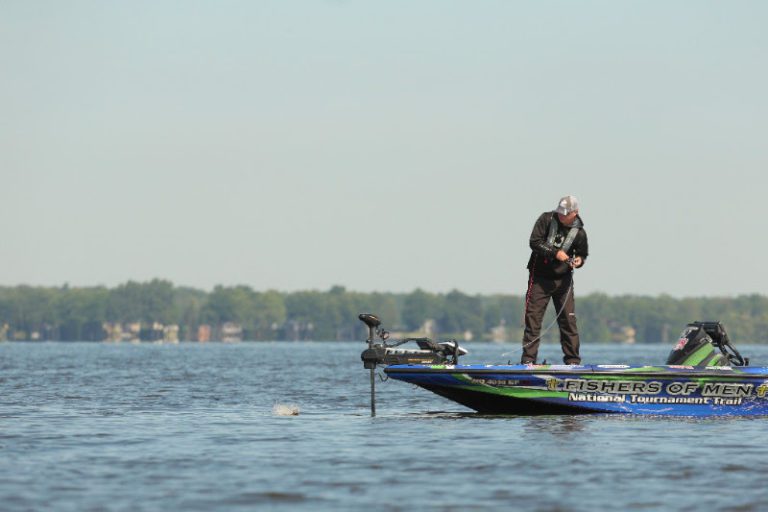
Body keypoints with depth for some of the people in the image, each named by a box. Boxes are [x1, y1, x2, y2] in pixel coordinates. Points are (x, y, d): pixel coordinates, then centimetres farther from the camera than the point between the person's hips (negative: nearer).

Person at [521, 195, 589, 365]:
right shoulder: (546, 219, -7)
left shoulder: (579, 233, -2)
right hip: (540, 277, -2)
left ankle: (573, 360, 10)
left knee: (568, 319, 3)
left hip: (563, 279, 2)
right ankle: (528, 359, -2)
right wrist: (555, 252, -22)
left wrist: (579, 260, -11)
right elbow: (534, 242, -12)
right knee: (533, 317, -5)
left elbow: (583, 254, 13)